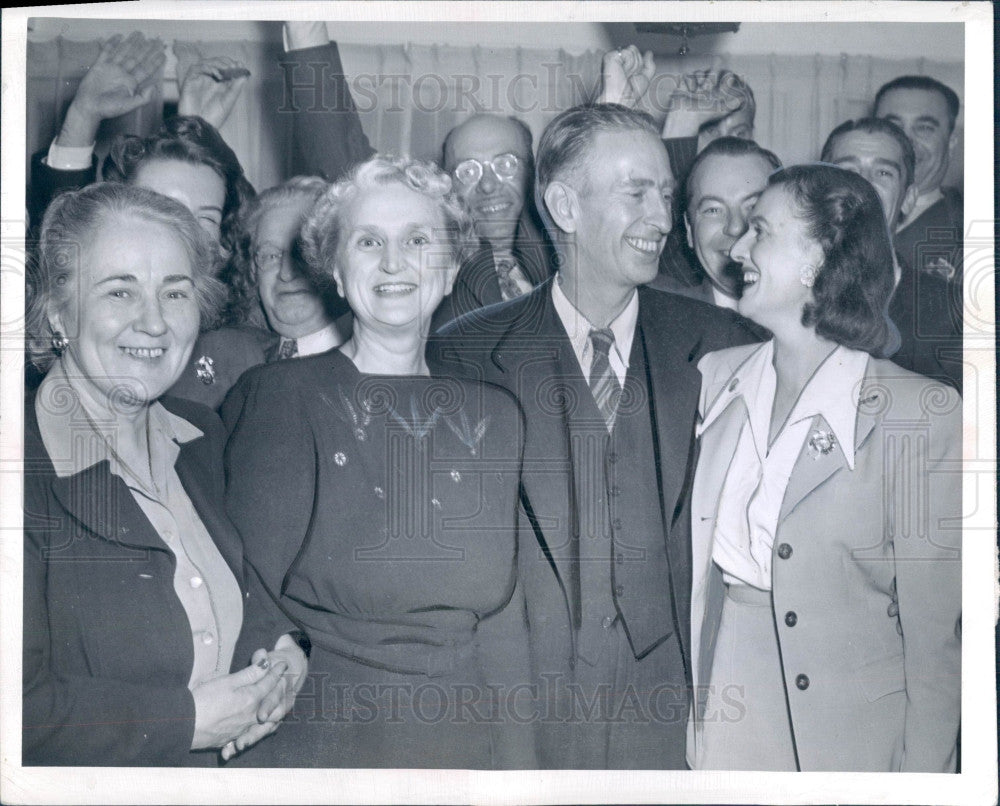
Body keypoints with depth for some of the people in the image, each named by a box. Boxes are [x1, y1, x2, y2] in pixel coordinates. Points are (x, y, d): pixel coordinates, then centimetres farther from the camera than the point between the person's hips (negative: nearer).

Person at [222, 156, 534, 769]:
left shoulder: (496, 417, 4)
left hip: (460, 744, 4)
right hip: (312, 741, -3)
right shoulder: (277, 396, -8)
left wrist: (517, 766, 1)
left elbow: (504, 624, 6)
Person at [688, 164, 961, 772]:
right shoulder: (715, 376, 2)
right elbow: (686, 559, 6)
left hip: (845, 737, -3)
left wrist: (922, 774, -10)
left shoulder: (923, 412, -13)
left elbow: (933, 631, -10)